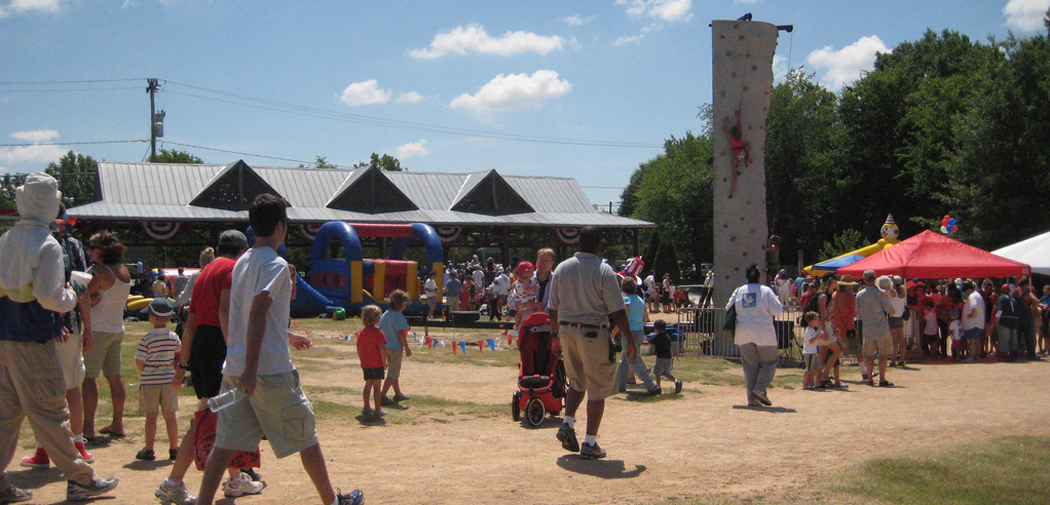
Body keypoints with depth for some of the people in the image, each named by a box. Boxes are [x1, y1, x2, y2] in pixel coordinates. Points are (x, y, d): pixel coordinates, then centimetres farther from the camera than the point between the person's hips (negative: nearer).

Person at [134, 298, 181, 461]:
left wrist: (144, 372, 10)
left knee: (151, 416, 4)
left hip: (149, 382, -3)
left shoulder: (147, 339, -12)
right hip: (169, 381, 3)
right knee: (170, 416, 8)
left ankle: (148, 450, 7)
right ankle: (174, 449, 12)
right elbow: (179, 359, 4)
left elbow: (139, 362, -11)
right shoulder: (174, 338, -1)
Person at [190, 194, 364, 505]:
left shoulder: (243, 262, 14)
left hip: (234, 367, 7)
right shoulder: (276, 265, -11)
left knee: (226, 443, 5)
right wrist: (251, 370, -27)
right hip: (270, 371, -7)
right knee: (306, 437, 9)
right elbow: (257, 313, -24)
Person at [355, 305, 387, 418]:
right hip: (377, 364, -6)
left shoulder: (362, 332, 7)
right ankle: (378, 409, 4)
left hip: (365, 364, 6)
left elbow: (359, 348, 11)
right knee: (377, 386, 0)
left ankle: (366, 407, 15)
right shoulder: (378, 332, -13)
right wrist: (384, 362, -7)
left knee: (368, 385, 13)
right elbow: (381, 348, -16)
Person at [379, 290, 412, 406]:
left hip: (386, 347, 8)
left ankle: (398, 394, 33)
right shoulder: (398, 316, -17)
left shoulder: (384, 315, 8)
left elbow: (380, 331, 12)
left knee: (394, 371, 21)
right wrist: (407, 348, -18)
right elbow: (401, 333, -21)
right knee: (393, 373, 0)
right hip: (396, 347, -8)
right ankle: (382, 396, -2)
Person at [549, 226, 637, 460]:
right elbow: (617, 311, -11)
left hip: (567, 331, 5)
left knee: (577, 382, 24)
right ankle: (590, 444, 6)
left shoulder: (562, 268, 5)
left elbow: (553, 308, 10)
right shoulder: (604, 271, -11)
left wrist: (555, 332, 23)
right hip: (594, 333, -5)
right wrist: (630, 341, -5)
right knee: (597, 390, 4)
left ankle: (567, 424, 9)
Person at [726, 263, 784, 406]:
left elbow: (728, 309, 11)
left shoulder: (738, 291, 5)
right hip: (764, 334, -3)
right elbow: (778, 311, -7)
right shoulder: (766, 290, -5)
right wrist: (777, 299, 11)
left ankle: (752, 398, 7)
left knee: (750, 366, 10)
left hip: (743, 335, 3)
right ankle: (760, 389, -8)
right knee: (769, 363, 11)